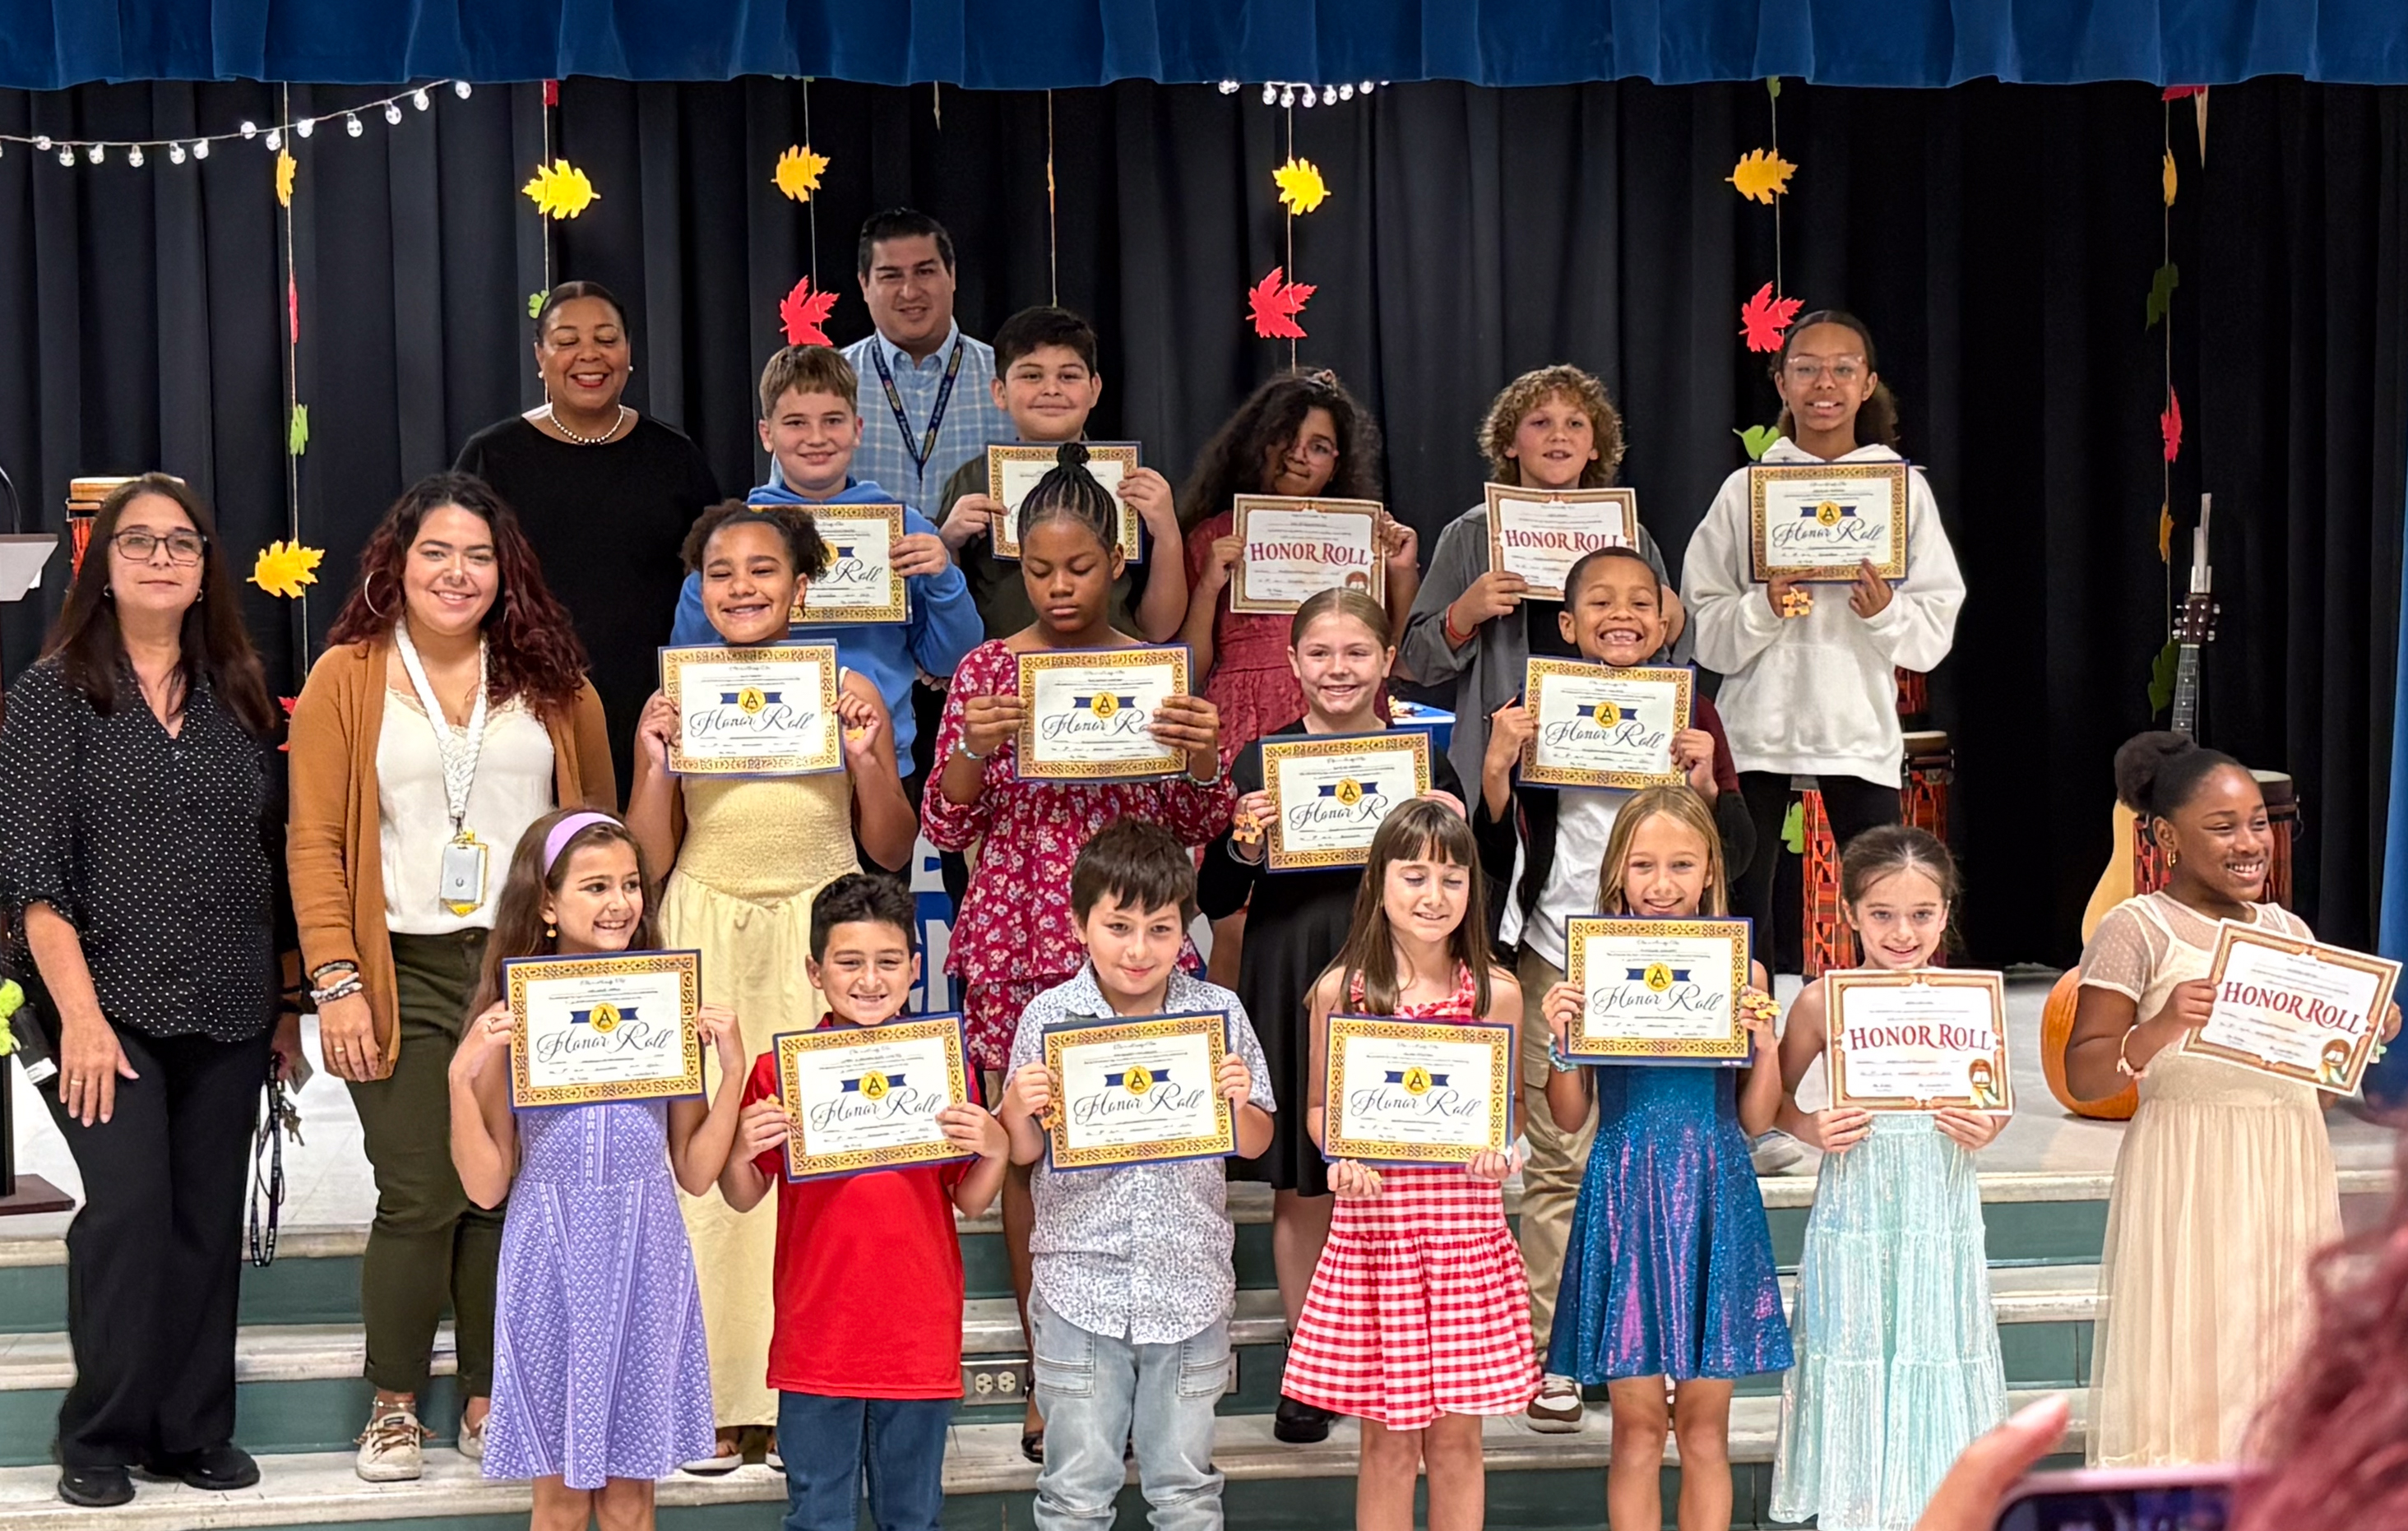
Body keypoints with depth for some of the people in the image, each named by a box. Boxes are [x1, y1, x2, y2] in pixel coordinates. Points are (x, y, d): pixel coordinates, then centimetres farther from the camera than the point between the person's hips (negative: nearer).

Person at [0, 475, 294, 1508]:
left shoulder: (237, 697, 11)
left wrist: (287, 1004, 11)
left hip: (227, 1012, 4)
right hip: (107, 1004, -4)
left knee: (209, 1219, 6)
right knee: (128, 1203, -13)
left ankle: (193, 1432, 16)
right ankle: (101, 1437, 1)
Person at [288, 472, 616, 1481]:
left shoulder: (550, 680, 9)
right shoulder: (345, 679, 3)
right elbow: (315, 842, -1)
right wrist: (336, 982, -9)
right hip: (406, 975, -2)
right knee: (421, 1198, -5)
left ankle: (491, 1399, 16)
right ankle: (394, 1406, 11)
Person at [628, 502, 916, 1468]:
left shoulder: (848, 693, 5)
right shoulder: (672, 705, 6)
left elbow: (893, 851, 8)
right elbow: (643, 864, 7)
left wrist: (868, 758, -7)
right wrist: (660, 765, -7)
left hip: (822, 944, 0)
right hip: (706, 946, 0)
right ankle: (717, 1398, 3)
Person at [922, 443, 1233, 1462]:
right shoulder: (987, 671, 3)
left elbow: (1196, 828, 8)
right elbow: (945, 829, 3)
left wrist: (1205, 757, -12)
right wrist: (972, 750, -15)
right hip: (1017, 941, 0)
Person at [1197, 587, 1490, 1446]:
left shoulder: (1424, 761, 4)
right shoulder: (1261, 762, 2)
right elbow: (1216, 901, 4)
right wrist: (1242, 846, -15)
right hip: (1292, 984, 0)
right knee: (1299, 1188, 4)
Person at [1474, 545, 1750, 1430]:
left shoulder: (1691, 713, 3)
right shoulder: (1538, 710, 1)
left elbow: (1739, 853, 2)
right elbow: (1492, 841, -1)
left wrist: (1705, 780, -15)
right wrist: (1496, 763, -17)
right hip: (1558, 962, -1)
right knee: (1559, 1160, 0)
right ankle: (1553, 1355, 8)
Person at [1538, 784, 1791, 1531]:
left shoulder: (1742, 975, 1)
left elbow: (1755, 1119, 4)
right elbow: (1569, 1118, 3)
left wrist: (1766, 1041, -11)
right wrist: (1562, 1038, -13)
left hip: (1714, 1197, 1)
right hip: (1627, 1196, -1)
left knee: (1705, 1423, 7)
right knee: (1637, 1421, 4)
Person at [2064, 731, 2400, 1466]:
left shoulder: (2289, 929, 13)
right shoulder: (2137, 930, -5)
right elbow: (2082, 1076, -10)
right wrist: (2163, 1028, -26)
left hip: (2290, 1182, 6)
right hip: (2190, 1180, -6)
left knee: (2282, 1348, 6)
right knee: (2189, 1360, -6)